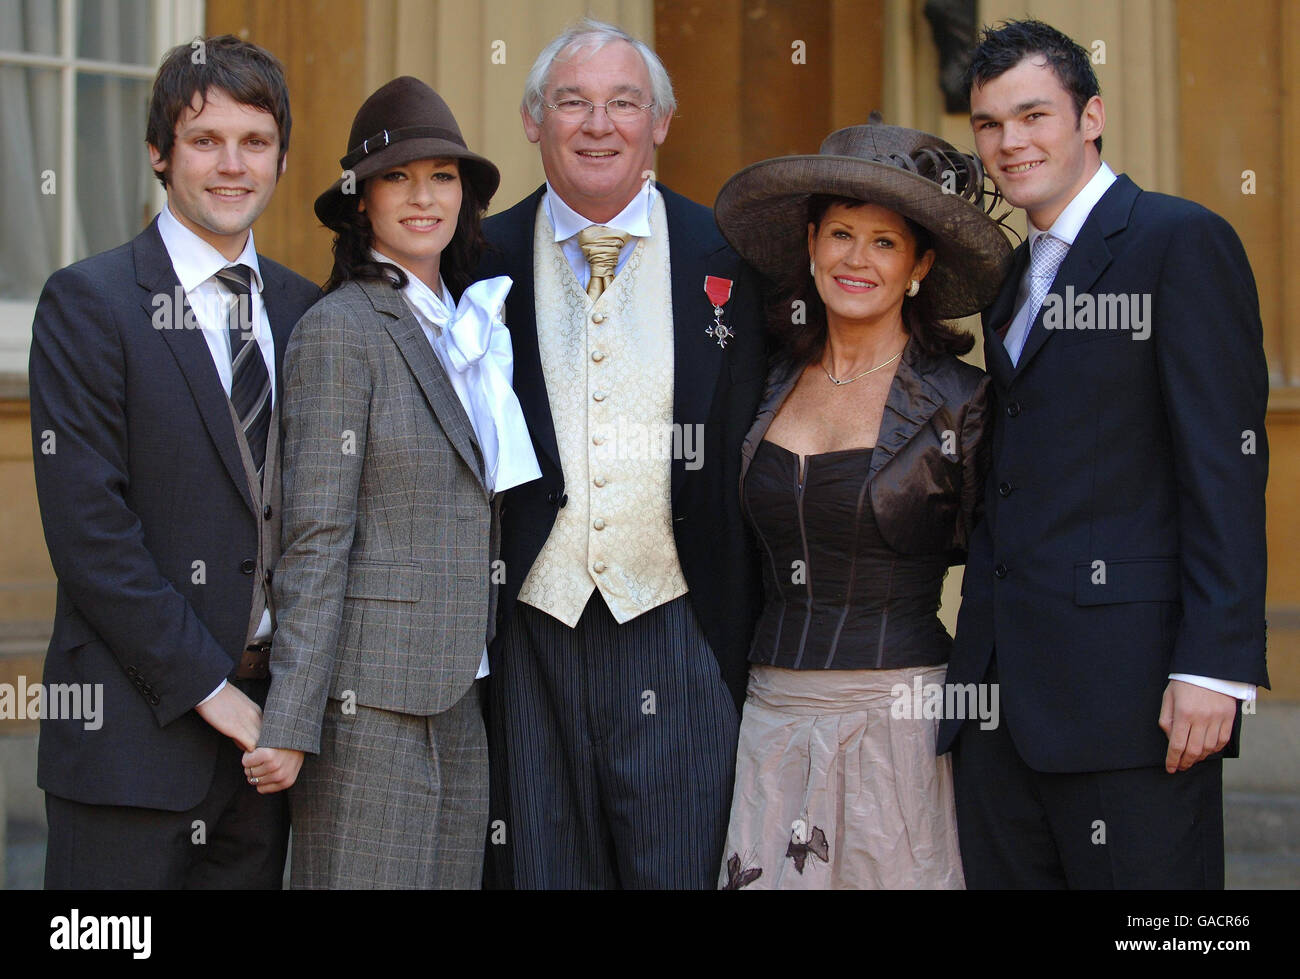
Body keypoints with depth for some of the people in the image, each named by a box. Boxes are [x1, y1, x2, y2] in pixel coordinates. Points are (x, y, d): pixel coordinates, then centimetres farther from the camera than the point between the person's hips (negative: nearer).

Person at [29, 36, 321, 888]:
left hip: (267, 718, 5)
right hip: (136, 723, -5)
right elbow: (88, 527, -11)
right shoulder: (89, 302, -5)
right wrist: (205, 686, -13)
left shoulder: (307, 312, 12)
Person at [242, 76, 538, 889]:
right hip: (371, 694, -7)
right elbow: (316, 541, -13)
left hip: (458, 692, 7)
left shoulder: (466, 328, 15)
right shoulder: (341, 330, -8)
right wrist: (290, 725, -15)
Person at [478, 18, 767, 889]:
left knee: (683, 866, 2)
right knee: (541, 869, 8)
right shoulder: (485, 264, 4)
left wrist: (754, 643, 0)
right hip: (531, 631, 1)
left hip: (675, 631, -1)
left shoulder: (728, 259, 2)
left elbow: (758, 450, 4)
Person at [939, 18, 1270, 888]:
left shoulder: (1182, 242, -4)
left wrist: (1213, 665, -18)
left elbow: (1227, 464, -11)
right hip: (999, 686, 8)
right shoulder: (1014, 277, 21)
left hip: (1125, 683, -8)